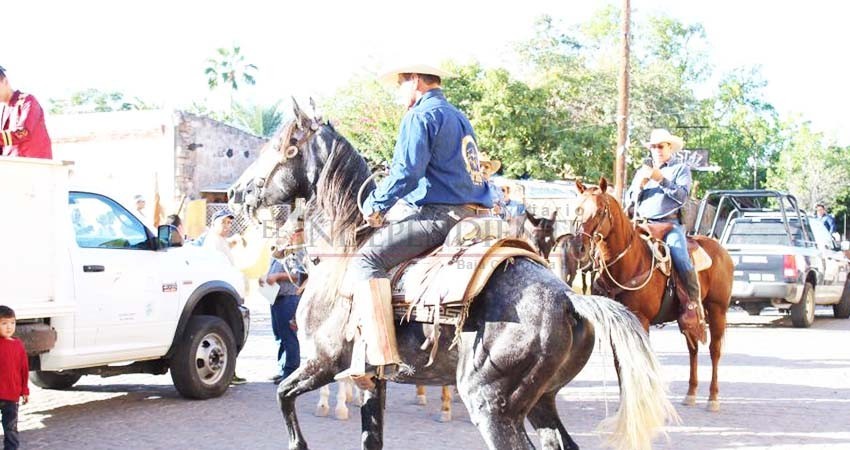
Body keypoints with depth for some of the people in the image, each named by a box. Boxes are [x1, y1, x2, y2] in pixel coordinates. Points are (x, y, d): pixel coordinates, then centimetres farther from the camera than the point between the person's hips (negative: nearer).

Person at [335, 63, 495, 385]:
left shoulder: (420, 115, -5)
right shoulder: (459, 118, 25)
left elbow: (406, 172, -16)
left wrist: (375, 205, -3)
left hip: (440, 214, -10)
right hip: (475, 214, 10)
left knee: (367, 260, -15)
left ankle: (379, 358, -28)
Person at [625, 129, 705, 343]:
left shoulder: (681, 169, 12)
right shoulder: (642, 171, 25)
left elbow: (682, 196, -4)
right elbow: (629, 200, 18)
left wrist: (661, 179, -13)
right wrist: (640, 185, -1)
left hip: (670, 224, -4)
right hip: (642, 225, 4)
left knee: (681, 259, -26)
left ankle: (693, 305, -20)